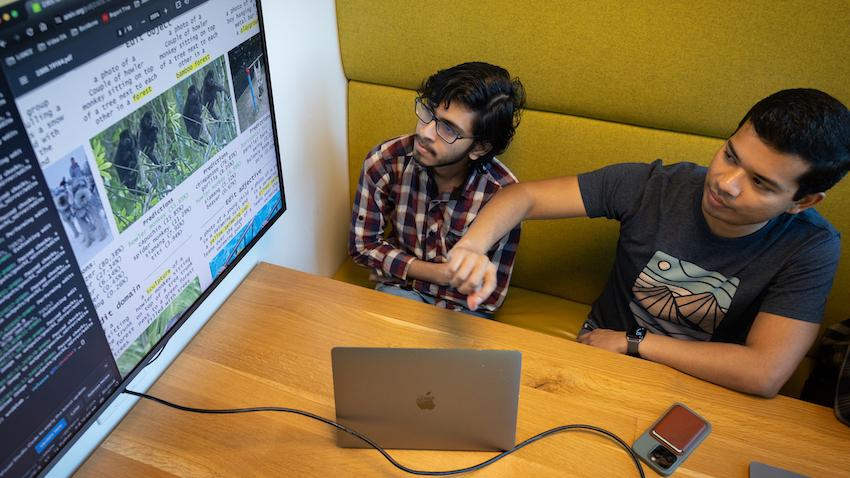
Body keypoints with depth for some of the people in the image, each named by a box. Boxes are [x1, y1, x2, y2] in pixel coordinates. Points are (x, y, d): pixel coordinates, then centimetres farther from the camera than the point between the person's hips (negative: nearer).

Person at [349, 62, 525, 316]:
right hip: (398, 288, -2)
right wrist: (439, 273, -13)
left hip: (462, 308, 2)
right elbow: (363, 244, -4)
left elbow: (489, 295, -12)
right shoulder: (384, 162, -18)